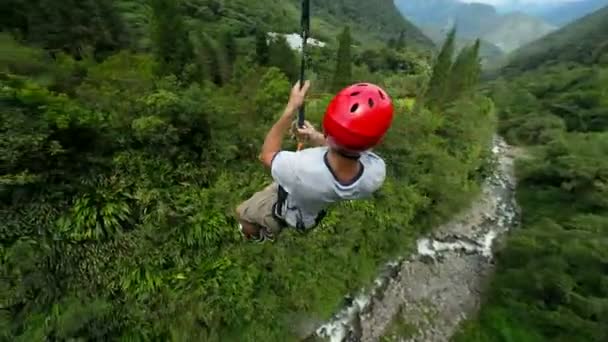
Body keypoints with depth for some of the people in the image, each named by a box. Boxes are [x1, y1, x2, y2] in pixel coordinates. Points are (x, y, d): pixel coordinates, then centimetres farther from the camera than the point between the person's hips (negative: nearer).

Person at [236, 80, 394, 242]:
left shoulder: (299, 169, -50)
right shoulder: (377, 172, -36)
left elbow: (267, 154, -25)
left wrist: (291, 108, -24)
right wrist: (318, 139, -10)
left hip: (285, 209, -3)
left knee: (243, 213, 27)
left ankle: (256, 236, 60)